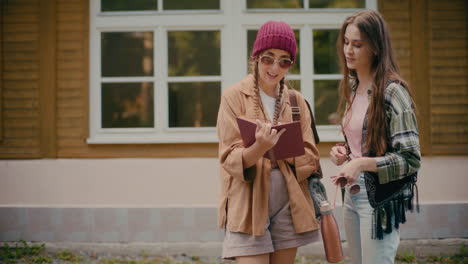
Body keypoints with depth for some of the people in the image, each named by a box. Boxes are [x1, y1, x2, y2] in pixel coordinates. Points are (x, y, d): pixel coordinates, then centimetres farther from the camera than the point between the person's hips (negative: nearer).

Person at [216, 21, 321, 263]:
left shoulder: (296, 101, 10)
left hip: (289, 207, 4)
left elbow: (309, 158, 5)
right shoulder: (234, 96, -2)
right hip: (248, 207, -4)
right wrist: (259, 147, -29)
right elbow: (231, 160, -8)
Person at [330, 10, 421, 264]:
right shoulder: (352, 88, 9)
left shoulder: (391, 91, -15)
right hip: (352, 193, 8)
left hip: (380, 198, -8)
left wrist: (362, 163, -25)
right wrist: (344, 152, 2)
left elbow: (410, 160, -16)